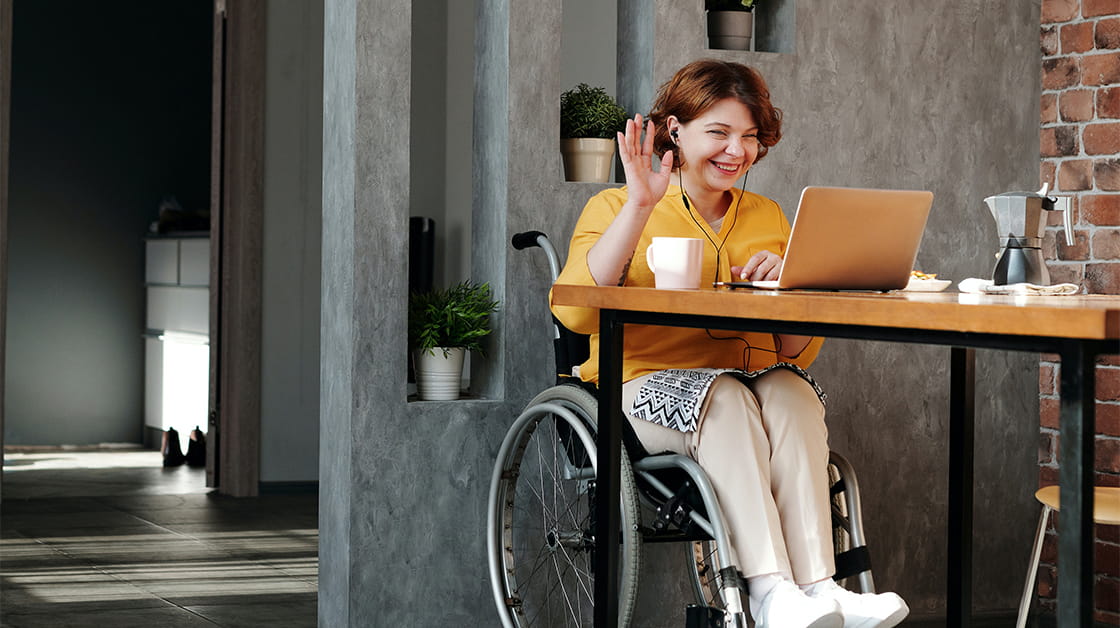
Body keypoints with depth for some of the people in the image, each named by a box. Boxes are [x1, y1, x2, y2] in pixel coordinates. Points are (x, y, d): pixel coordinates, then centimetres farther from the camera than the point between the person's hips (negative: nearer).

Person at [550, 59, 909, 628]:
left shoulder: (768, 217, 19)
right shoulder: (616, 208, 7)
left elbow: (798, 353, 17)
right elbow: (575, 312, -13)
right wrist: (640, 207, -15)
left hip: (752, 381, 3)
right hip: (649, 386, -3)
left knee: (790, 390, -30)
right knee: (725, 395, -34)